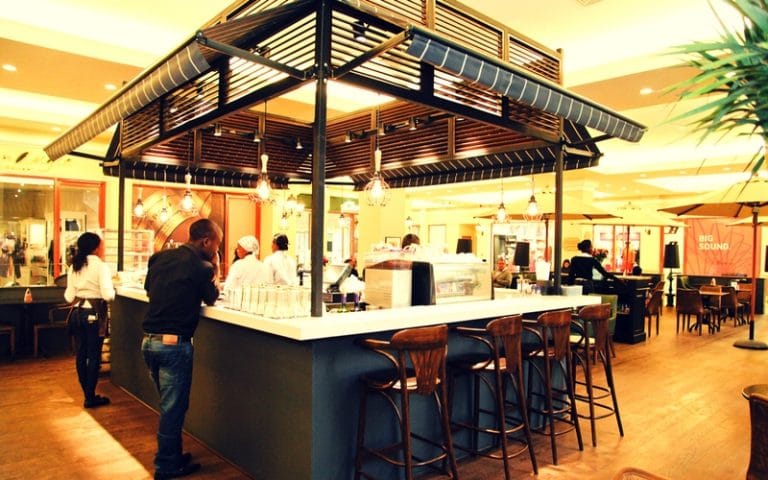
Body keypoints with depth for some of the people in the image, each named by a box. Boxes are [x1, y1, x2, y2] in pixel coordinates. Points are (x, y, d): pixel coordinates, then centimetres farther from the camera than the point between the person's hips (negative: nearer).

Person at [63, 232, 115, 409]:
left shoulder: (74, 267, 7)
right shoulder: (101, 266, -12)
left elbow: (69, 297, 8)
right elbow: (108, 295, -19)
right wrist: (113, 290, 2)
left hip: (78, 312, 6)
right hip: (95, 313, -6)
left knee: (81, 354, 13)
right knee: (94, 356, 2)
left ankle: (87, 394, 23)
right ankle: (91, 398, 9)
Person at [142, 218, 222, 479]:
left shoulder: (159, 257, 7)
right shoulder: (201, 267, -13)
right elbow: (212, 299, 4)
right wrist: (215, 268, 8)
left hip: (149, 340, 8)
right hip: (174, 343, -7)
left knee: (169, 402, 21)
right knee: (173, 406, 7)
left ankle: (173, 456, 34)